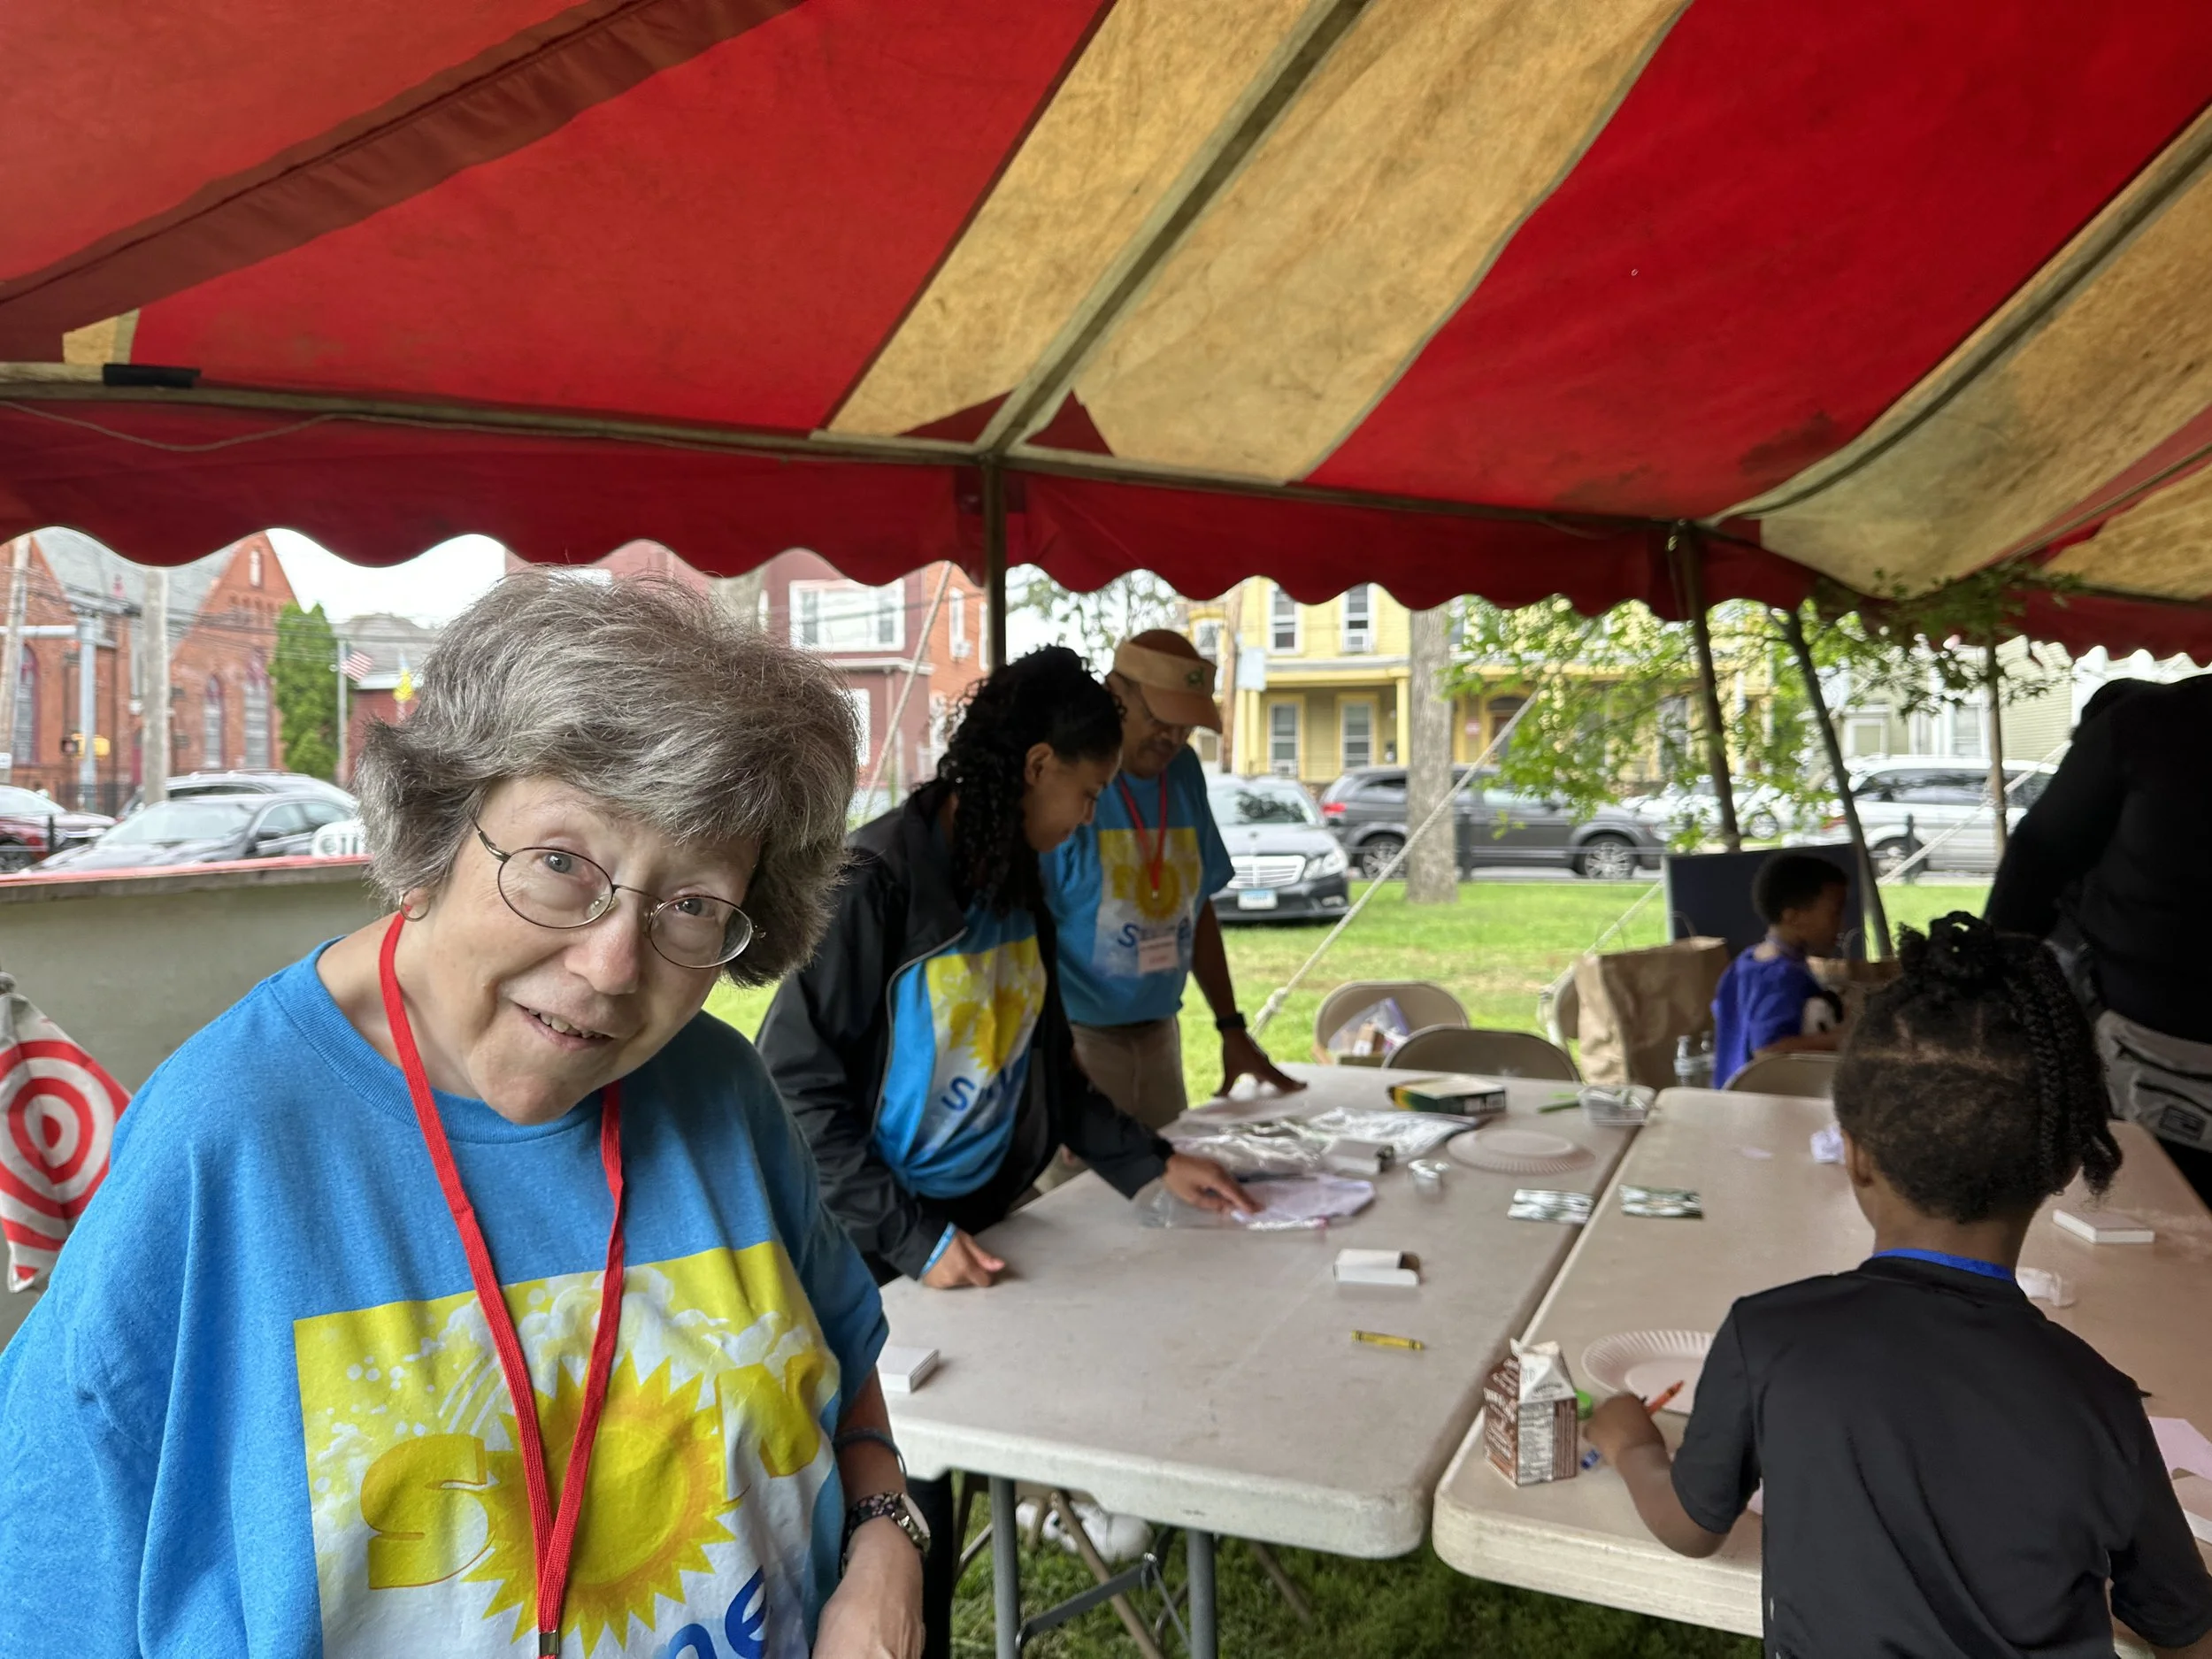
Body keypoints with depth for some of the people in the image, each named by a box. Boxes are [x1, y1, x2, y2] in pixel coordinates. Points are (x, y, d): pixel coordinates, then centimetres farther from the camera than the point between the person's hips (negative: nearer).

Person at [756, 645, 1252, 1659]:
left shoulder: (1016, 884, 5)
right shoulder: (876, 880, -18)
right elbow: (798, 1085, -18)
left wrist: (1152, 1165, 7)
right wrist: (913, 1239, -21)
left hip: (978, 1224, 7)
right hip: (879, 1255, -7)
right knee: (904, 1500, 1)